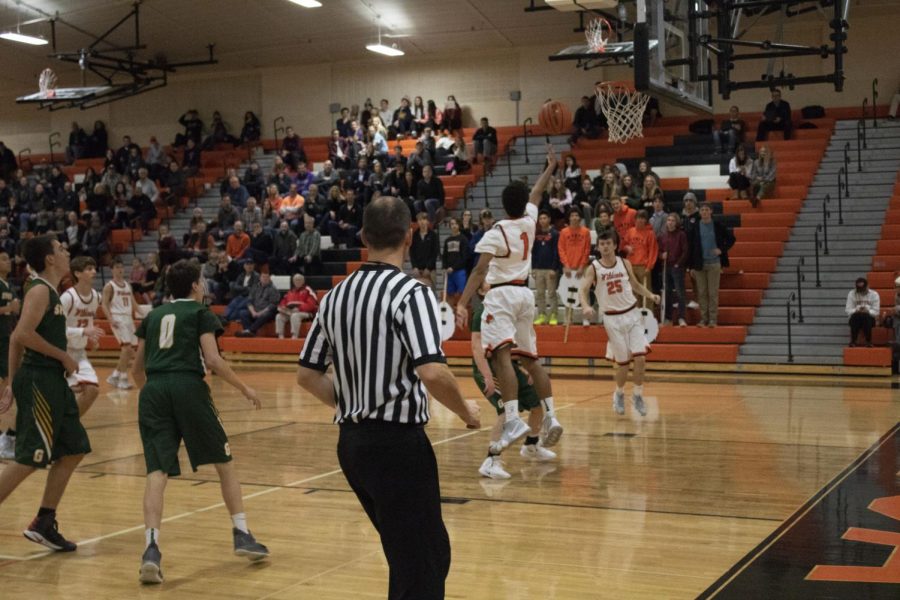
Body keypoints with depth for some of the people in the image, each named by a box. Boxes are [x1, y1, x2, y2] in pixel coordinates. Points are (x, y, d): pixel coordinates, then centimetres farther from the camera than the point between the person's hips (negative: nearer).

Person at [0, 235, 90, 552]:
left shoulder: (49, 292, 16)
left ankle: (43, 524, 17)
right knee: (28, 460, -8)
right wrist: (63, 357, -14)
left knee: (73, 450, 12)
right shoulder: (40, 290, -12)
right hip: (38, 382, -10)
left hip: (52, 382, 10)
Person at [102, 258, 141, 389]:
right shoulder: (109, 286, -3)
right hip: (118, 318, -8)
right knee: (126, 347, -20)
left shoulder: (128, 285, 17)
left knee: (130, 350, 7)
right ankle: (123, 379, -15)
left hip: (129, 318, 8)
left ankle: (115, 376, 20)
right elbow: (104, 305, -10)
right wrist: (110, 319, -24)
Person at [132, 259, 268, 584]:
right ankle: (241, 535, 17)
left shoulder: (153, 316, 23)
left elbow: (137, 369, 23)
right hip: (188, 387, -3)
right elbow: (213, 360, -3)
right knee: (224, 461, 14)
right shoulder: (200, 313, 10)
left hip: (153, 390, 4)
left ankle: (151, 547, -21)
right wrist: (244, 388, 8)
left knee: (157, 472, -3)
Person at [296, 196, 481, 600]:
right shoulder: (411, 293, -14)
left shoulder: (336, 296, 8)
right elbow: (432, 373, -25)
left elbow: (307, 374, 12)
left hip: (352, 441, 8)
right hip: (397, 442, -8)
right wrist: (466, 410, -7)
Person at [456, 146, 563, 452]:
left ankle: (513, 420, -33)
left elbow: (480, 271, -19)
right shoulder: (529, 222, 7)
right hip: (525, 294, 7)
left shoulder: (495, 233, -9)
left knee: (501, 354, -18)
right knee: (530, 358, 13)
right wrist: (551, 166, 43)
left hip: (502, 295, -7)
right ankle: (550, 416, 10)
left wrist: (462, 304, -23)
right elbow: (537, 192, 27)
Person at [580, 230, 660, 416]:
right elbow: (584, 289, -16)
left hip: (632, 314, 2)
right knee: (623, 362, 1)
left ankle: (637, 394, 12)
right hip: (612, 318, -2)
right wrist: (586, 306, -36)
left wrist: (650, 295, -3)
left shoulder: (624, 263, 2)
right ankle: (619, 394, 28)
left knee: (640, 357, -8)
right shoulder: (593, 268, -6)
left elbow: (635, 284, 14)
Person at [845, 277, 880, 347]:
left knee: (865, 316, -36)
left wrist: (867, 311, -25)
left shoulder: (874, 294, 0)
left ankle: (868, 341, -24)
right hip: (855, 318, 1)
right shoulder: (851, 294, 2)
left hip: (869, 318, -1)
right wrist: (856, 310, -23)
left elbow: (876, 312, -5)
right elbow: (848, 310, -3)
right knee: (856, 316, -34)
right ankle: (853, 341, -24)